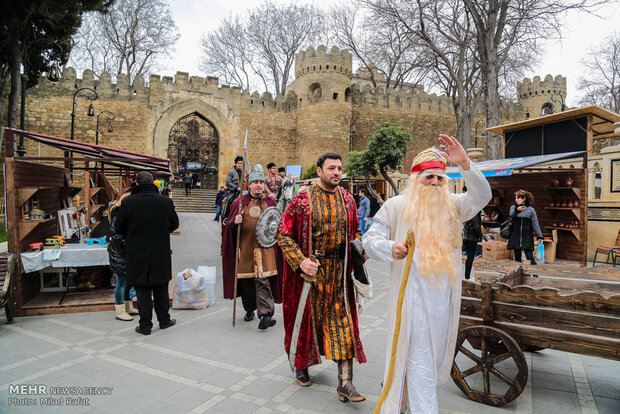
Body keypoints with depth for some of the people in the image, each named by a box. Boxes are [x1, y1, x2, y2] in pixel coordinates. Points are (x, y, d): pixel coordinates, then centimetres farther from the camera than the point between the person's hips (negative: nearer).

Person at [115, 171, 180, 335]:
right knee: (161, 287, 15)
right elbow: (174, 224, 6)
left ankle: (145, 325, 13)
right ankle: (164, 320, 25)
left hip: (137, 253, -2)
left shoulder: (128, 202, -11)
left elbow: (119, 228, -3)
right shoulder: (166, 201, -6)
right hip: (161, 254, 2)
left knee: (142, 288, 7)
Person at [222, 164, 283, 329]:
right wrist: (234, 222, -15)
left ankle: (265, 315, -11)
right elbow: (229, 225, 5)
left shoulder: (270, 203, 8)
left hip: (264, 248, -1)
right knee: (246, 281, 11)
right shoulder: (240, 202, 5)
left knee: (263, 280, -10)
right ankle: (249, 310, 31)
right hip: (245, 248, 1)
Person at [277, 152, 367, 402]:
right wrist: (300, 260, -18)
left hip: (339, 270, 3)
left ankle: (345, 383, 10)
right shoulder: (303, 198, -7)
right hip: (310, 268, -3)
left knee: (342, 322, 2)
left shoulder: (347, 199, 5)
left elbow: (355, 231, 18)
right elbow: (283, 234, -7)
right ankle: (301, 365, 37)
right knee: (308, 318, 12)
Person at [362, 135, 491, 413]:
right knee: (419, 360, 0)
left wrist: (464, 164, -26)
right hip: (413, 296, -5)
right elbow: (370, 239, -6)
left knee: (438, 353, 21)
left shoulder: (452, 205, 5)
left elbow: (482, 196, -11)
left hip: (445, 296, 5)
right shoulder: (397, 206, -3)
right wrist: (391, 248, -29)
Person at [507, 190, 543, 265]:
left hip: (527, 238, -2)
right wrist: (517, 210, -36)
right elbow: (511, 214, -16)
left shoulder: (530, 209, 2)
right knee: (517, 258, 8)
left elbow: (535, 224, 3)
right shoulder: (513, 207, 6)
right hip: (515, 238, 2)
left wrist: (539, 236, 0)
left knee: (530, 257, -5)